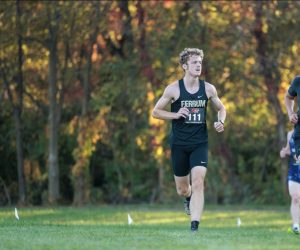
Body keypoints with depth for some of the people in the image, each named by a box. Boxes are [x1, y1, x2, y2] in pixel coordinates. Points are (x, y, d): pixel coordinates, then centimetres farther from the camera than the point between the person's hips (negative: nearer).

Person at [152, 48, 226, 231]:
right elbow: (156, 112, 1)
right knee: (182, 189, 10)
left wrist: (221, 122, -4)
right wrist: (176, 115, -15)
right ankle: (189, 199, 49)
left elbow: (221, 108, 17)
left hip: (200, 143, 0)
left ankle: (194, 226, -19)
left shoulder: (208, 89, 0)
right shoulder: (173, 89, -5)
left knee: (198, 183, -18)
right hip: (179, 144, 0)